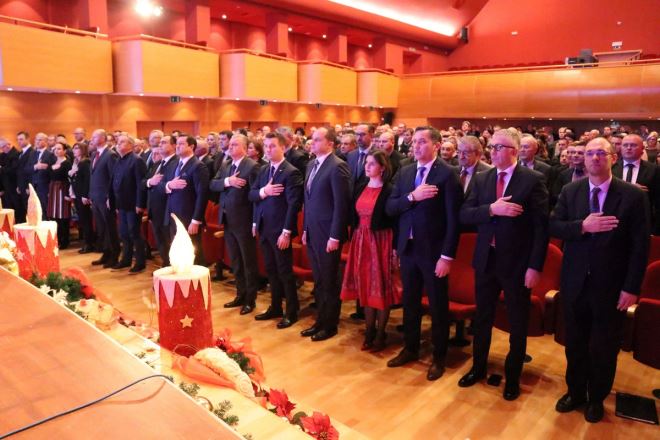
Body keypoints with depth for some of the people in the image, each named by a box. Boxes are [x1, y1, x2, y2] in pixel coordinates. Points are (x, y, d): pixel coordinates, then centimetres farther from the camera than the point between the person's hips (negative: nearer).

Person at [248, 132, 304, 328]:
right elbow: (251, 195, 6)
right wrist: (263, 191, -16)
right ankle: (275, 307, 28)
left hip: (279, 230, -7)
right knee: (271, 270, 15)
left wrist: (286, 232, -21)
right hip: (264, 228, 7)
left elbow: (294, 204, -18)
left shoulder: (291, 172, -13)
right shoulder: (263, 170, 12)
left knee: (285, 271, 2)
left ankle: (292, 312, 15)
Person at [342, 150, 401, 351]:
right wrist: (353, 240, 9)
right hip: (361, 241, 6)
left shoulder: (389, 190, -8)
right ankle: (369, 330, 23)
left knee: (381, 287, 3)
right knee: (365, 286, 11)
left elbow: (394, 221, -10)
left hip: (381, 242, -6)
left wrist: (394, 248, -14)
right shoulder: (360, 189, 10)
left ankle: (380, 333, 16)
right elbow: (354, 217, 13)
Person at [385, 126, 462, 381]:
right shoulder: (404, 173, 7)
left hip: (433, 251, -5)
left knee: (437, 306, 9)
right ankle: (410, 349, 36)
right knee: (409, 302, 18)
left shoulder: (447, 174, -11)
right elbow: (390, 208, 1)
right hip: (407, 248, 6)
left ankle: (439, 357, 26)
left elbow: (453, 219, -14)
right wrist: (411, 197, -17)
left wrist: (447, 256, -17)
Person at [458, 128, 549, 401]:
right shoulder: (481, 179, 4)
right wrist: (491, 209, -21)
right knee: (482, 318, 18)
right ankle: (478, 367, 38)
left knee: (517, 323, 12)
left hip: (517, 263, -3)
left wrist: (535, 266, -15)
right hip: (486, 260, 4)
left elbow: (541, 226, -11)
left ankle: (513, 376, 33)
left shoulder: (533, 180, -9)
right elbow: (464, 215, -4)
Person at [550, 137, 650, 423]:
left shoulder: (633, 195, -8)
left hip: (610, 285, -2)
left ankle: (597, 399, 35)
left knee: (604, 347, 13)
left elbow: (640, 246, -9)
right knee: (575, 343, 17)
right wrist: (582, 226, -21)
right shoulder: (570, 191, 1)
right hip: (575, 282, 3)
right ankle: (575, 392, 37)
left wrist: (631, 287, -12)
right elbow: (553, 226, -2)